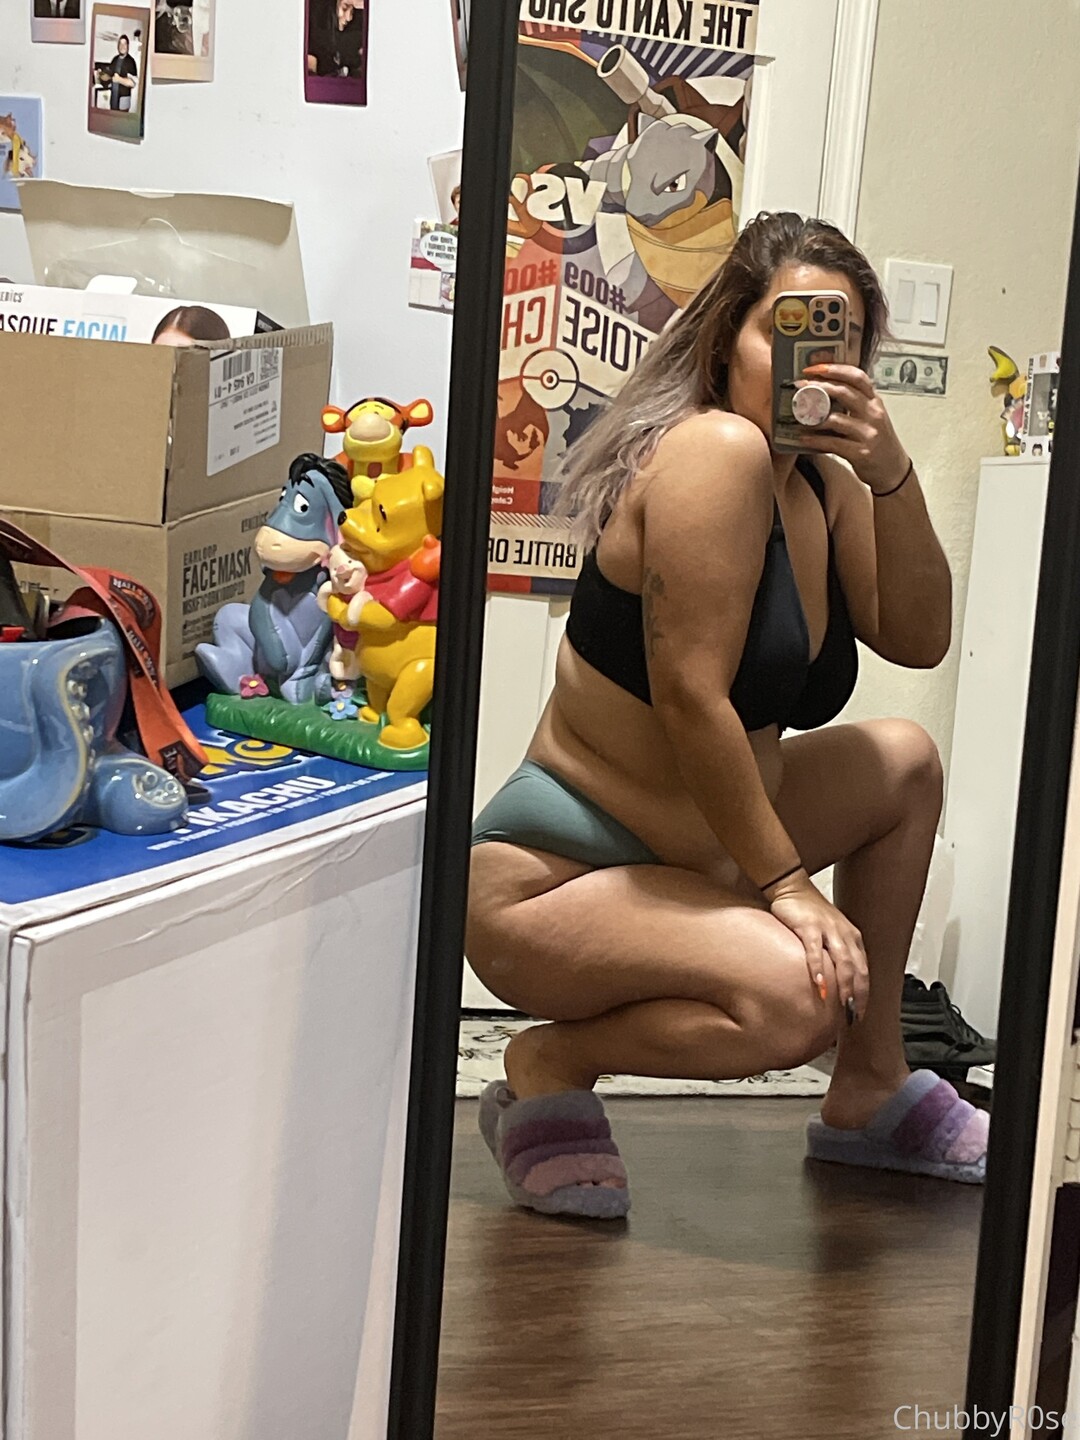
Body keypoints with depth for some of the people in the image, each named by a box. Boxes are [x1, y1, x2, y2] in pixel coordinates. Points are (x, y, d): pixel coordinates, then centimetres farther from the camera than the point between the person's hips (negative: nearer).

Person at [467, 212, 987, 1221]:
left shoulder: (825, 485, 9)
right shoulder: (718, 452, -20)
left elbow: (918, 639, 3)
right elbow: (691, 696, -24)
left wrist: (891, 477, -11)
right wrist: (784, 880, -20)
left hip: (688, 856, 10)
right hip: (549, 879, -10)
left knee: (904, 762, 16)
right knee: (794, 994, -32)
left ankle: (869, 1097, 25)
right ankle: (550, 1068, -4)